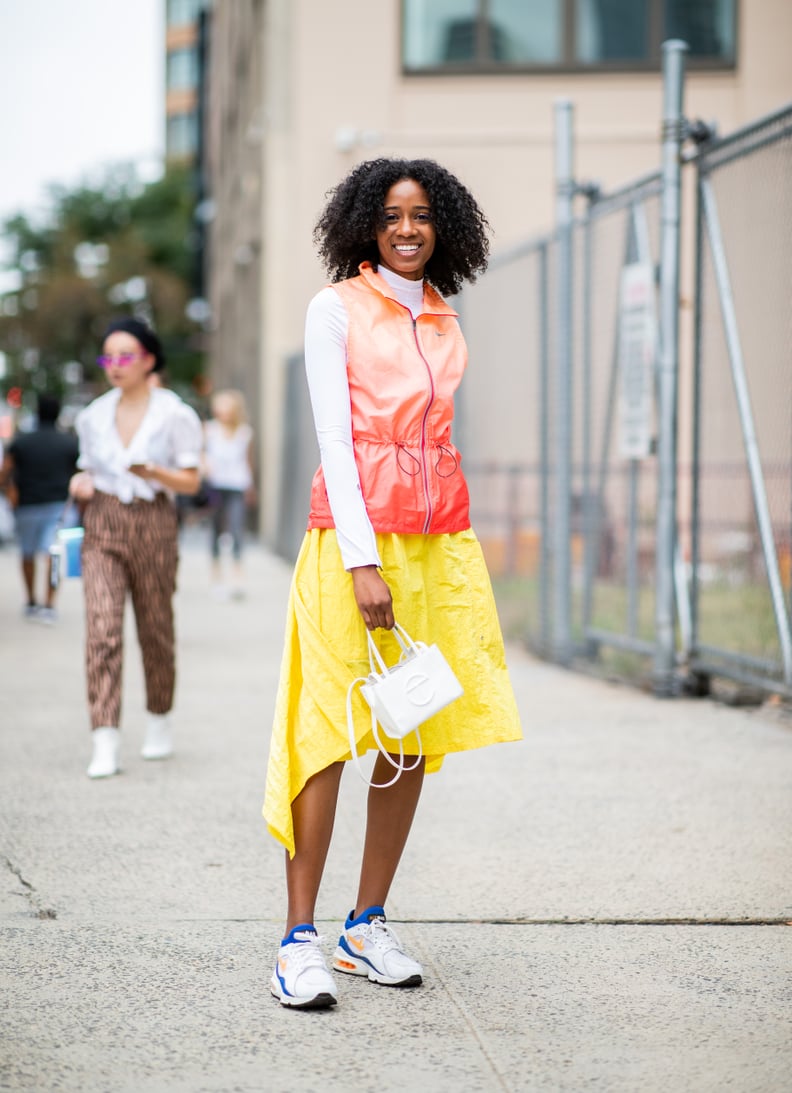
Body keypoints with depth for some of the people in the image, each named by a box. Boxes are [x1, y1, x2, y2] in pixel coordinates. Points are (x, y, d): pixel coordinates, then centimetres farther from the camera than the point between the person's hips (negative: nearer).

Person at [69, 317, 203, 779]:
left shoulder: (176, 415, -3)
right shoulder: (93, 416, 9)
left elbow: (191, 481, -3)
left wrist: (154, 472, -22)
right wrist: (82, 483, -2)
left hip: (153, 527, -2)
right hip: (103, 526, 2)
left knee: (156, 630, 9)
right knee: (102, 629, -13)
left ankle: (160, 720, 34)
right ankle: (106, 744, -18)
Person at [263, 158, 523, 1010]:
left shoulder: (443, 322, 15)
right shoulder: (335, 309, 0)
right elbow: (333, 440, -7)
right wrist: (362, 559, -16)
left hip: (438, 536, 6)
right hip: (354, 531, -6)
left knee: (415, 734, 4)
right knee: (329, 728, -9)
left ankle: (367, 926, 13)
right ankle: (299, 938, -7)